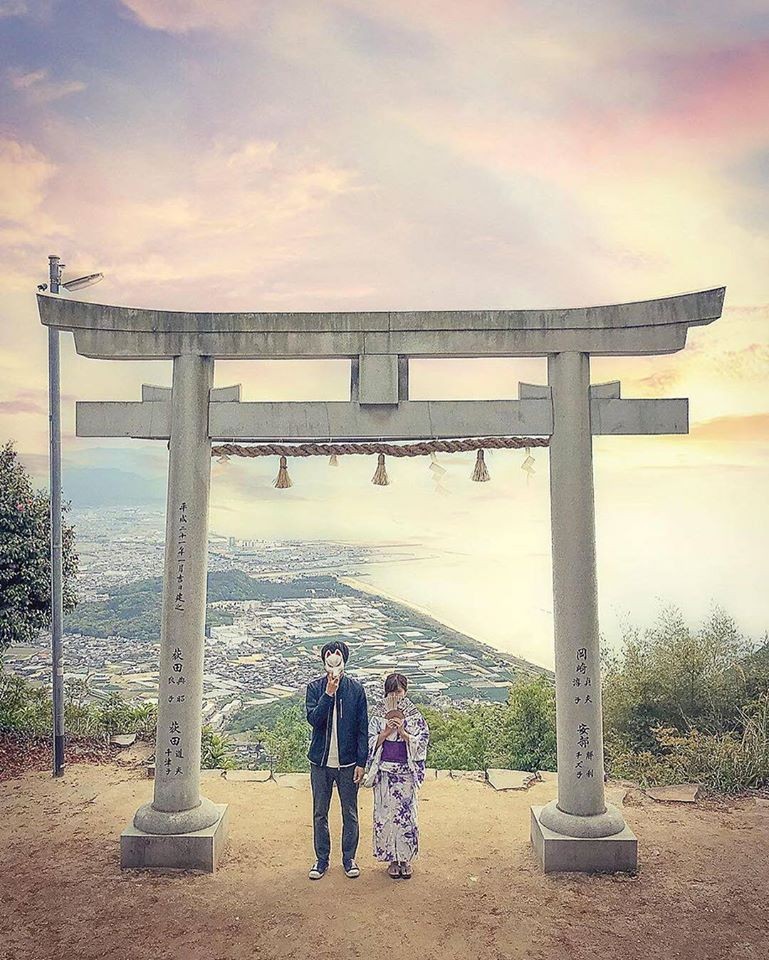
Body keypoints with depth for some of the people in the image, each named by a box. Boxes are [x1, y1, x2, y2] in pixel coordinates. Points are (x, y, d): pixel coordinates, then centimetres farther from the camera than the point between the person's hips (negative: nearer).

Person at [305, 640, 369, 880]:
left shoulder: (356, 689, -4)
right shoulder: (315, 688, -3)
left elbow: (362, 729, -2)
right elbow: (313, 718, -16)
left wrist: (361, 762, -5)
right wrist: (329, 693, -24)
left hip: (347, 763, -1)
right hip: (320, 762, 1)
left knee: (350, 813, 10)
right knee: (319, 814, 11)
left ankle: (349, 858, 26)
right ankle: (322, 859, 26)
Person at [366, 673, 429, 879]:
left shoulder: (415, 717, -1)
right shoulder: (378, 717, 1)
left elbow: (421, 743, -5)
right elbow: (370, 743, -1)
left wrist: (403, 732, -18)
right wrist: (386, 733, -16)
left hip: (406, 772, -1)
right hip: (385, 772, 1)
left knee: (407, 814, 3)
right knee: (385, 814, 5)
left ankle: (406, 859, 19)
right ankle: (392, 859, 19)